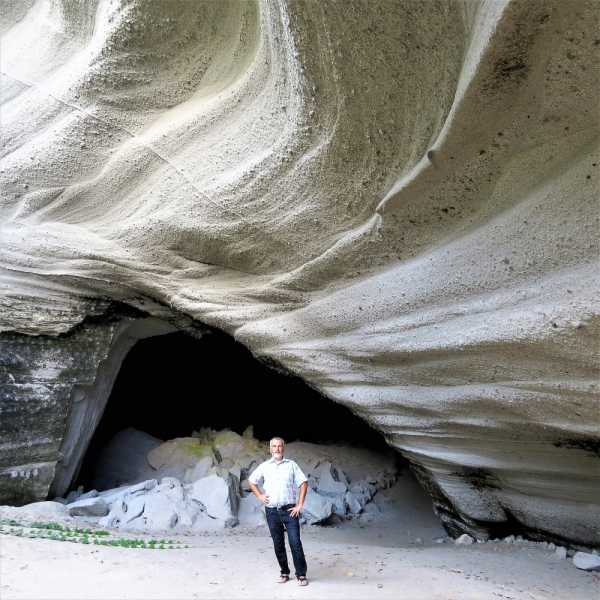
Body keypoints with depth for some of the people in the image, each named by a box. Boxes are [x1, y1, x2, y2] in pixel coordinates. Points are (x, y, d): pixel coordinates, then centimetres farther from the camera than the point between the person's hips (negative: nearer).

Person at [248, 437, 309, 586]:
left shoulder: (291, 464, 3)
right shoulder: (264, 466, 8)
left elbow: (303, 482, 2)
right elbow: (251, 481, 18)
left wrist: (300, 504, -4)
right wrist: (259, 496, 5)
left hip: (289, 510, -2)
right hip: (272, 511, 2)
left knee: (295, 542, -6)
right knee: (278, 544, 9)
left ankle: (301, 574, 5)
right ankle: (284, 573, 23)